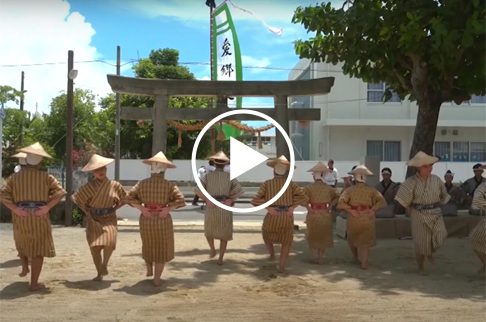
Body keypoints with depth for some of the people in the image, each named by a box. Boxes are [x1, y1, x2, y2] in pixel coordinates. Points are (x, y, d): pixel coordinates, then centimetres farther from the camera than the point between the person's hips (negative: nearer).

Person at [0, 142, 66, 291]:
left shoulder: (15, 176, 1)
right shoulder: (46, 177, -4)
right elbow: (60, 192, -14)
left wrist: (15, 209, -8)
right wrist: (47, 207, -13)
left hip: (20, 218, 2)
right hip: (39, 218, -2)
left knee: (22, 243, 32)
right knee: (38, 249, 7)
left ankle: (25, 268, 34)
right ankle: (34, 283, 9)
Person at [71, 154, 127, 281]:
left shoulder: (115, 185, -4)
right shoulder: (88, 187, -7)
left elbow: (124, 199, 11)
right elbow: (77, 198, 6)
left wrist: (114, 208, 1)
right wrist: (87, 211, 3)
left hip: (109, 219, 0)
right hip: (94, 220, 1)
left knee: (109, 241, -24)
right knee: (95, 246, -5)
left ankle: (105, 264, 3)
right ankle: (99, 273, 11)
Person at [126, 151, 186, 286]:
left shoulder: (142, 183, -3)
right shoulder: (169, 185, -10)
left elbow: (129, 197, -7)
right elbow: (181, 200, -18)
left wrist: (142, 209, -8)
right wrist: (168, 209, -13)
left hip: (146, 219, 3)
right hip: (162, 219, -3)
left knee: (148, 245, 27)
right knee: (162, 248, 11)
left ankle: (149, 269, 41)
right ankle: (156, 279, 13)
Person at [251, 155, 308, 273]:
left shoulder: (267, 184, -2)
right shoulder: (290, 184, 2)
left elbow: (255, 201, -11)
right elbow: (303, 197, -9)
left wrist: (269, 208, -10)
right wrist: (292, 207, -6)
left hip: (272, 216, -1)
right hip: (287, 217, 1)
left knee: (267, 233, 32)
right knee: (286, 242, 19)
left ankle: (272, 254, 38)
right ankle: (282, 266, 10)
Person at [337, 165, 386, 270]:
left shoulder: (349, 190, -2)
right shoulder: (371, 190, 1)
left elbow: (341, 203, -16)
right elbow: (382, 201, -10)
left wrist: (350, 210, -12)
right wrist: (373, 209, -10)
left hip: (353, 220, 0)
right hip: (367, 219, 0)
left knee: (352, 239, 25)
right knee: (365, 242, 10)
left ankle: (355, 258, 43)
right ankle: (364, 262, -5)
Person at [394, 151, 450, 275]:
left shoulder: (436, 179, -1)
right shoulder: (412, 181, -12)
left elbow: (443, 196, 14)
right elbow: (405, 200, -6)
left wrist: (435, 208, 12)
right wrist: (412, 214, -1)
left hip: (436, 214, 3)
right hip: (419, 216, -3)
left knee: (439, 236, -16)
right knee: (421, 243, 3)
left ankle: (430, 252, 19)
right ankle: (421, 267, 27)